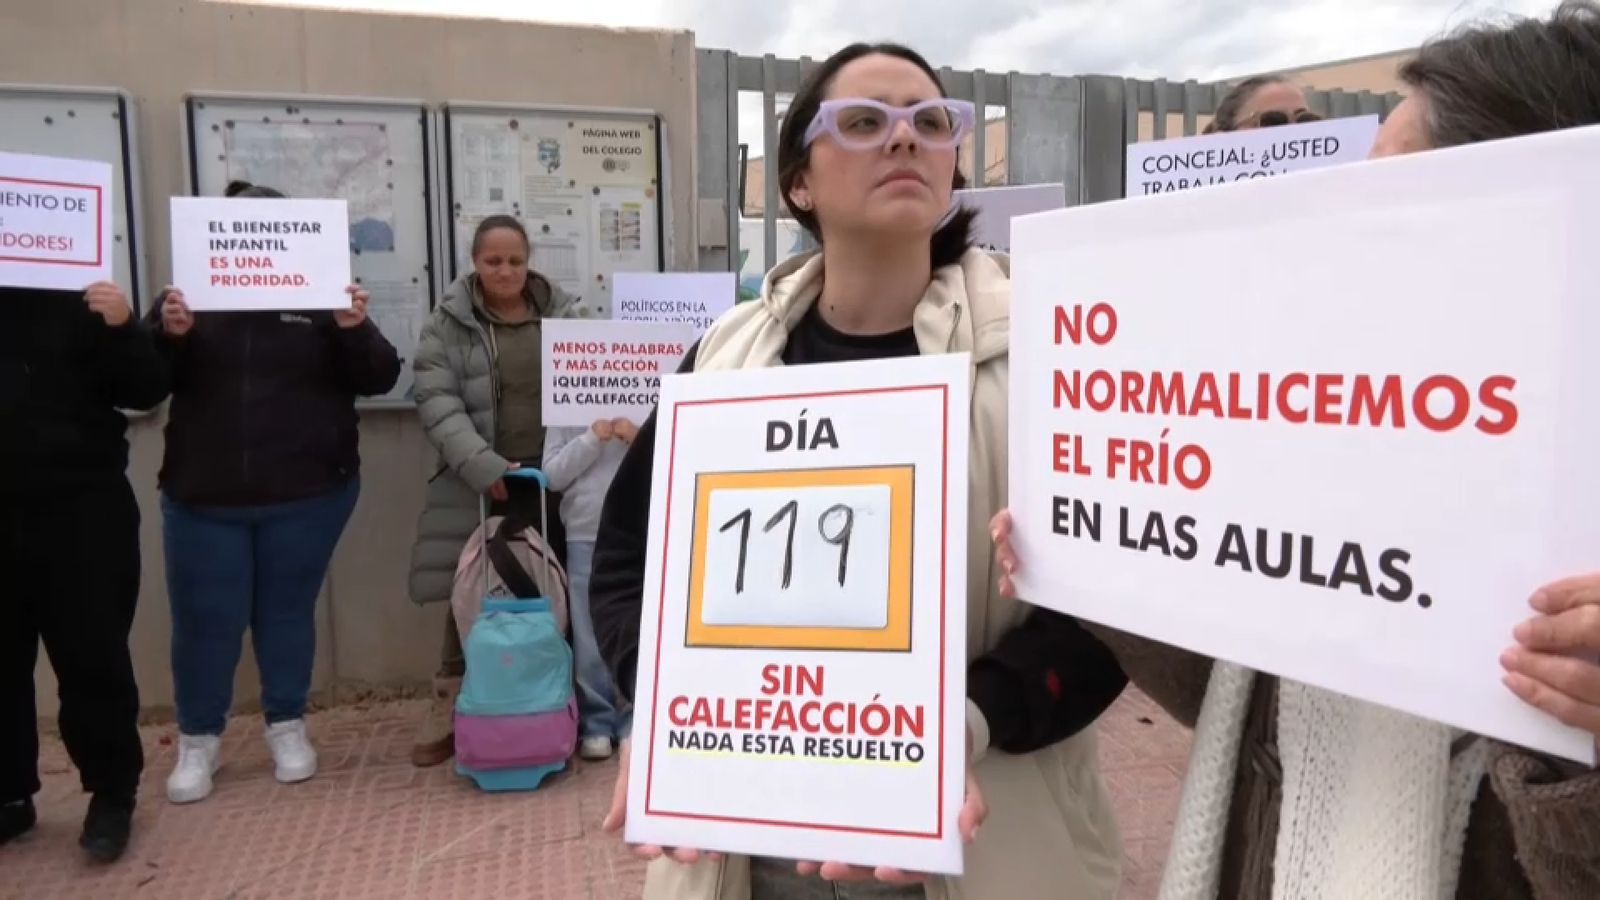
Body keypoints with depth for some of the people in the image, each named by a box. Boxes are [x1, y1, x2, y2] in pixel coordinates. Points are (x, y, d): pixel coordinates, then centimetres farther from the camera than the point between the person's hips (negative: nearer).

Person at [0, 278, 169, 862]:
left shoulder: (79, 303, 2)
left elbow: (147, 390, -2)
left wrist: (123, 328, -19)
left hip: (81, 507, -2)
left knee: (93, 657, 1)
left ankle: (112, 795, 13)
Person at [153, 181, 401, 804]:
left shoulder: (322, 297, 1)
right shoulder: (191, 295, 3)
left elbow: (378, 379, -3)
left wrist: (356, 330, -21)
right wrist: (169, 335, -20)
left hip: (308, 495, 0)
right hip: (204, 496, 1)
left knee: (288, 611, 11)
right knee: (205, 620, 7)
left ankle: (287, 728, 27)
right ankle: (198, 740, 24)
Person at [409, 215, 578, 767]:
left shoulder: (562, 315, 8)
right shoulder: (449, 324, 2)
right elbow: (436, 403, -8)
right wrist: (482, 466, -19)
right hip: (481, 485, -1)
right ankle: (451, 707, 15)